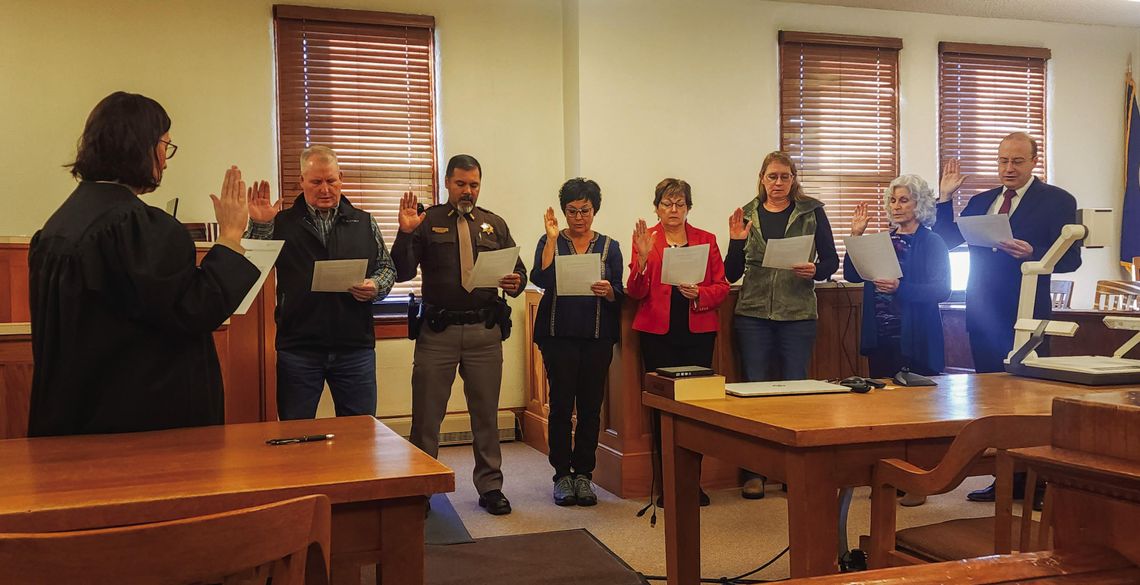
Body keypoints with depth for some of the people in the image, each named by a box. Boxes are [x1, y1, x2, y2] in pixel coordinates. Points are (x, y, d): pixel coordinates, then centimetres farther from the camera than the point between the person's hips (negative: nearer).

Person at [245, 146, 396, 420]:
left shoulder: (364, 223, 10)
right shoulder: (282, 223, 5)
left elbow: (387, 267, 16)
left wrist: (376, 286, -6)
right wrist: (259, 227, -13)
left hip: (356, 347, 2)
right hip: (298, 349, -1)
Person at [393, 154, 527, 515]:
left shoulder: (495, 225, 12)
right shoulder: (427, 222, 3)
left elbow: (520, 270, 13)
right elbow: (402, 273, -5)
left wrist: (516, 283, -10)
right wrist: (405, 233, -19)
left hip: (485, 331, 2)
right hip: (438, 331, -2)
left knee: (486, 413, 11)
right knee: (426, 415, 3)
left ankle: (490, 486, 23)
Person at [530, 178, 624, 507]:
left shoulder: (609, 247, 10)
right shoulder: (550, 242, 6)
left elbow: (619, 297, 5)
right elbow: (540, 279, -11)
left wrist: (608, 291, -17)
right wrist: (552, 238, -13)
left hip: (597, 336, 2)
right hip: (559, 334, -1)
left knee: (591, 405, 2)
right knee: (561, 403, -3)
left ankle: (583, 473, 14)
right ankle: (562, 474, 9)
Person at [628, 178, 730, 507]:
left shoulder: (706, 240, 11)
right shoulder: (645, 239, 6)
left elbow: (722, 287, 7)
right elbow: (636, 293, -1)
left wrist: (699, 294, -12)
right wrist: (643, 259, -17)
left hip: (698, 331, 1)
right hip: (658, 332, -1)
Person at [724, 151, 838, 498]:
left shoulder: (812, 212, 4)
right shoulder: (747, 215, 7)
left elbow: (831, 260, 6)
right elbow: (731, 275, 5)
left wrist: (815, 271, -15)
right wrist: (736, 241, -11)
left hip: (798, 313, -1)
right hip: (753, 313, 1)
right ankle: (753, 472, 11)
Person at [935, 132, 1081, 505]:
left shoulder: (1057, 201, -2)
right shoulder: (980, 202, 14)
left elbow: (1070, 259, -8)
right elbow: (946, 242, 10)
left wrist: (1031, 254, -24)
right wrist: (945, 198, 1)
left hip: (1025, 316, -5)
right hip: (984, 315, 5)